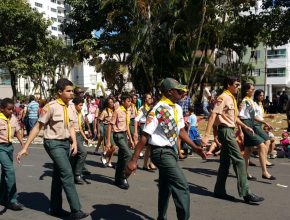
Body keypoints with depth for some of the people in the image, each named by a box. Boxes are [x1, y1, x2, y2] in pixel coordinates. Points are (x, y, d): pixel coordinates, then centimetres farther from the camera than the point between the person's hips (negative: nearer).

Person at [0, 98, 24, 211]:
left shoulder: (13, 118, 3)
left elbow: (17, 131, 9)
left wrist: (22, 143, -2)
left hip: (9, 146, 7)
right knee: (10, 171, -12)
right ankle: (12, 200, -3)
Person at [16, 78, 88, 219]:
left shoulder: (70, 108, 4)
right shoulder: (51, 107, -16)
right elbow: (37, 127, -14)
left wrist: (74, 142, -5)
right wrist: (25, 147, -15)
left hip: (65, 143, 7)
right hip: (54, 143, -7)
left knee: (58, 175, 15)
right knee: (67, 173, -13)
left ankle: (55, 209, 27)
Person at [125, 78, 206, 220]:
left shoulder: (177, 108, 4)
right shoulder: (157, 110, -21)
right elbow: (144, 136, -22)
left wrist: (194, 147, 10)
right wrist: (133, 161, -22)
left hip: (172, 150, 9)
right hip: (161, 152, -9)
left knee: (166, 187, 19)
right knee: (182, 186, -13)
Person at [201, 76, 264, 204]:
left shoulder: (232, 98, 16)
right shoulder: (223, 97, -13)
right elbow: (213, 116, -21)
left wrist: (245, 127, 15)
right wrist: (206, 135, -27)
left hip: (230, 131, 10)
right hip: (225, 130, -10)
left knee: (225, 162, 11)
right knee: (239, 160, -8)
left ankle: (219, 191, 19)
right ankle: (246, 193, -2)